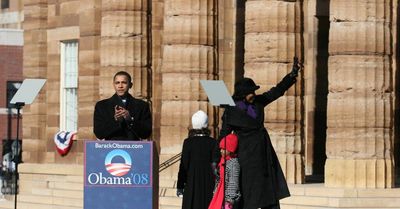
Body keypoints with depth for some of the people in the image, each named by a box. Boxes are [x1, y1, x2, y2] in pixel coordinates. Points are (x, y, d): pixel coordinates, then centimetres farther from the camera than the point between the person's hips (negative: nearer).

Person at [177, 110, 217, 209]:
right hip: (208, 183, 1)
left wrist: (180, 186, 2)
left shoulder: (188, 142, -7)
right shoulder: (212, 142, -4)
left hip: (192, 183, -1)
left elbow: (184, 165, -5)